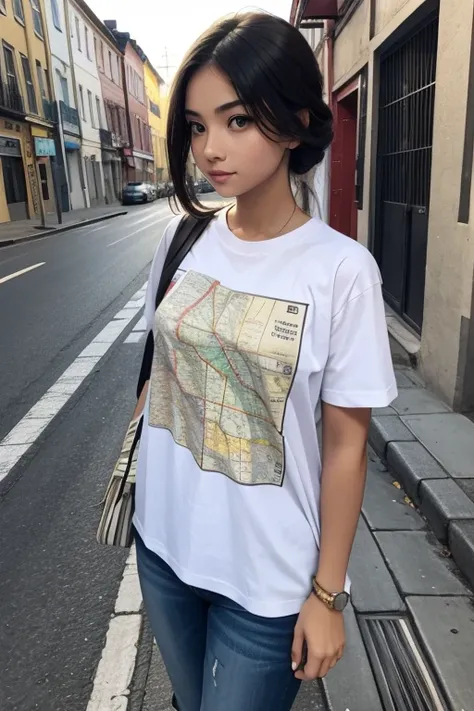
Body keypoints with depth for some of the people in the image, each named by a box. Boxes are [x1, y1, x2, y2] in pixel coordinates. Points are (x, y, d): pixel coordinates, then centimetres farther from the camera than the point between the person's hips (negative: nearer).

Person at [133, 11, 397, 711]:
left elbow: (345, 446, -12)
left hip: (268, 579, -3)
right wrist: (134, 478, 8)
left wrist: (327, 594, -6)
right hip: (163, 544, 4)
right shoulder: (181, 242, -5)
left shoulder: (341, 269, -17)